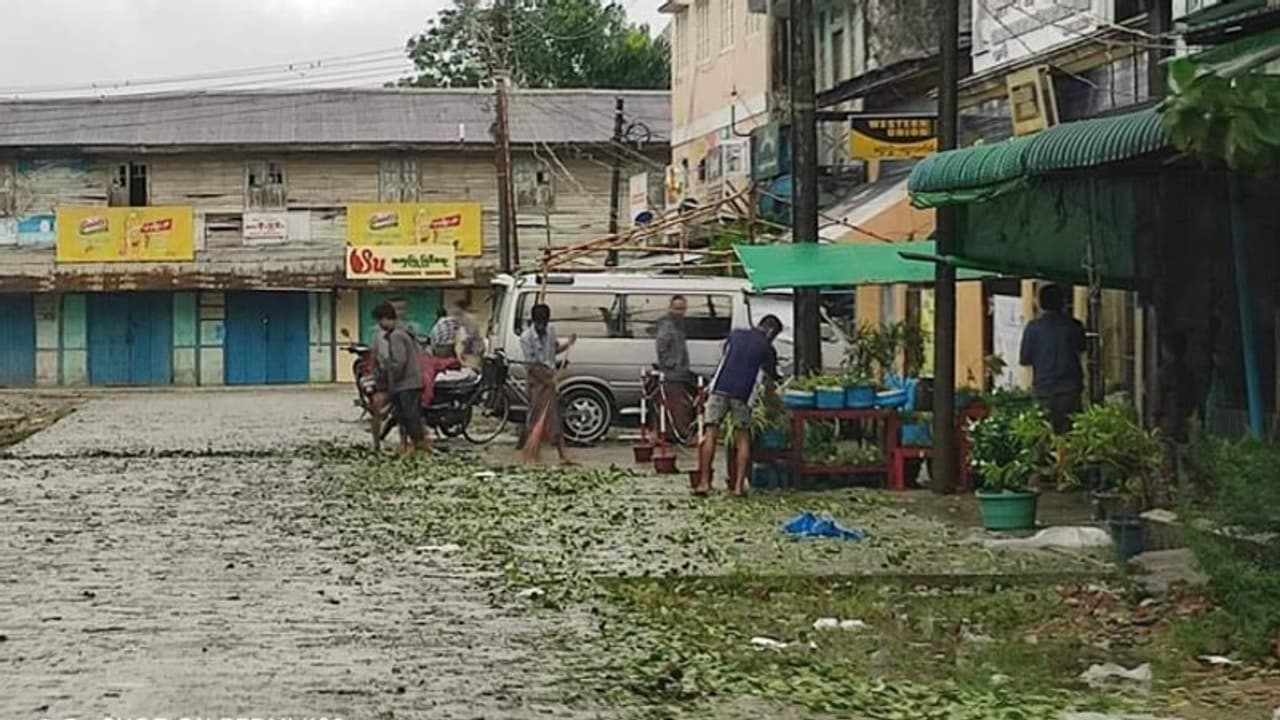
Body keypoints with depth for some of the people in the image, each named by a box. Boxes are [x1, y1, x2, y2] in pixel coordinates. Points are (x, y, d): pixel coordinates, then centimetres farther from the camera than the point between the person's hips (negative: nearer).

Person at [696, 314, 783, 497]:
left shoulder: (735, 335, 16)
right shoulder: (767, 348, 7)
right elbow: (770, 379, 15)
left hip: (720, 389, 2)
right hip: (743, 393, -2)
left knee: (711, 434, 2)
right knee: (743, 439, 9)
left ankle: (704, 482, -5)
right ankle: (739, 485, 2)